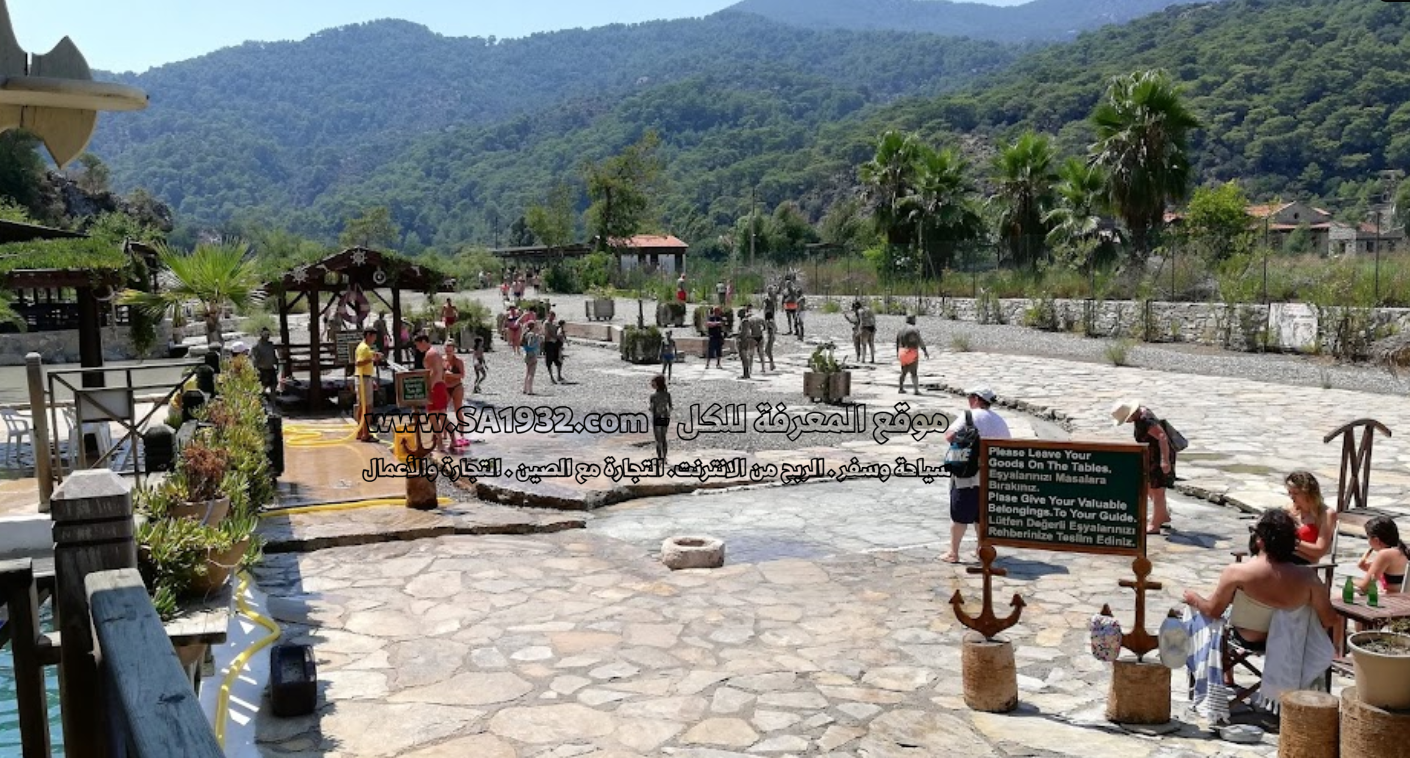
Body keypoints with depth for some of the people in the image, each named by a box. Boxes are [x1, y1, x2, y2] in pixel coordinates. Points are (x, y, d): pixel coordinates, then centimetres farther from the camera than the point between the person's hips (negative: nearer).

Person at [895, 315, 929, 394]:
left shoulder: (901, 330, 10)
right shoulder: (914, 329, -12)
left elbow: (897, 342, 16)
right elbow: (920, 342, -14)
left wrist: (897, 353, 26)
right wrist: (925, 352, -8)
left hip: (902, 352, 6)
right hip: (912, 353, -6)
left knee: (904, 371, 18)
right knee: (914, 372, -5)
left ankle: (901, 388, 22)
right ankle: (916, 390, -9)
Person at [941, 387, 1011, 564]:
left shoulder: (970, 416, -12)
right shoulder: (1000, 421, 7)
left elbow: (949, 436, -21)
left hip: (967, 476, -6)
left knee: (959, 516, 2)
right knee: (982, 516, 18)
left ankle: (953, 553, 6)